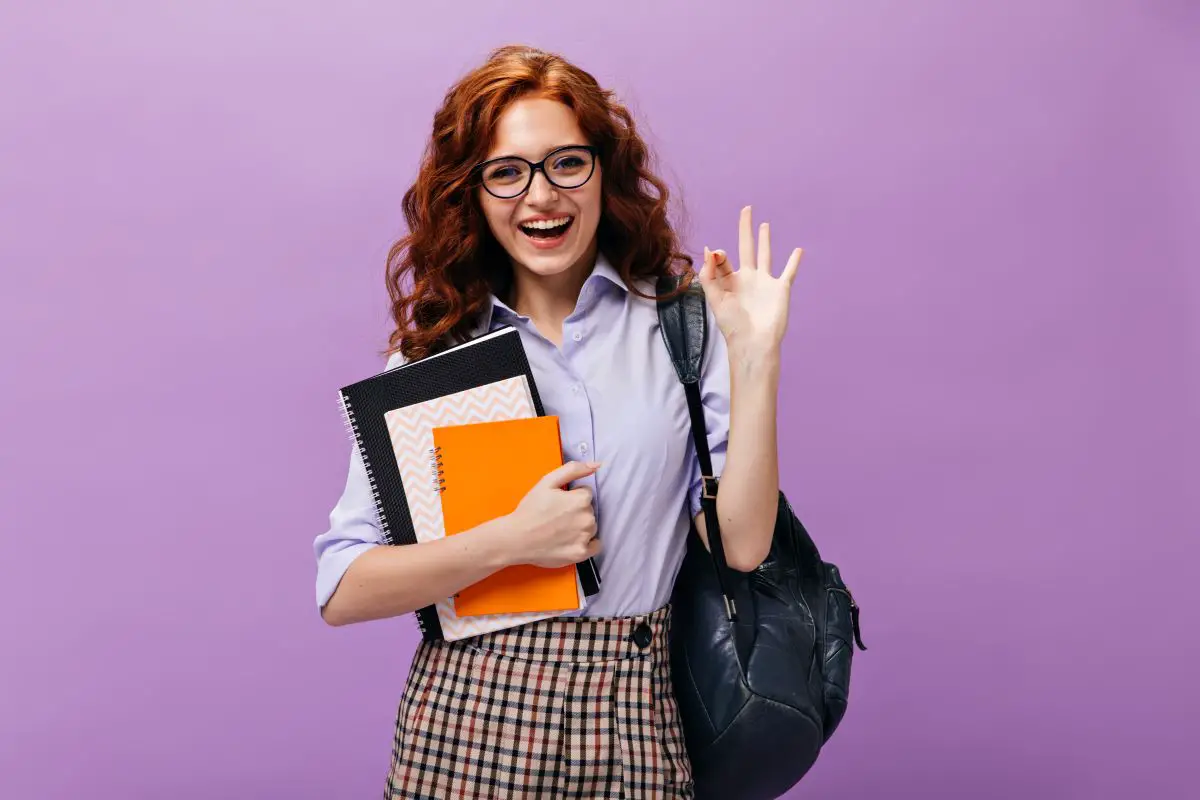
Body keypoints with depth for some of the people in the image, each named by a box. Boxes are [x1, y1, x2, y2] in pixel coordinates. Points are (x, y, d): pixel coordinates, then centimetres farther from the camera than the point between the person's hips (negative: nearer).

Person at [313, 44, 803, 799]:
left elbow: (742, 545, -8)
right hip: (468, 719, 0)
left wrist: (754, 356, -13)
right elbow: (341, 592, -6)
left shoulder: (682, 325, -2)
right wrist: (512, 539, -17)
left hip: (634, 720, 1)